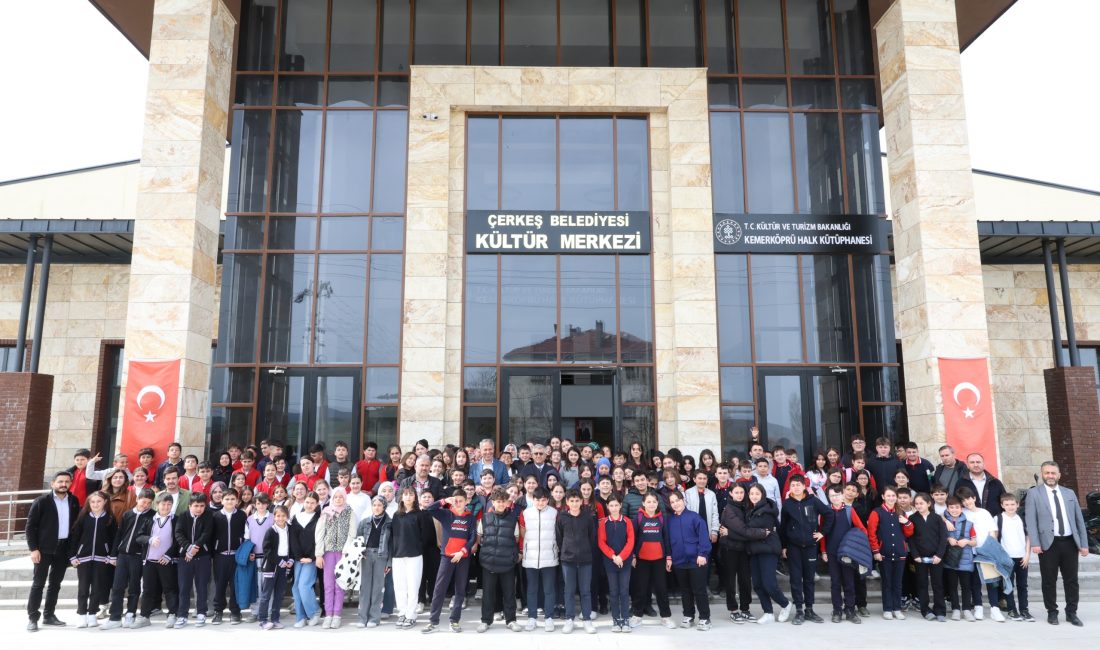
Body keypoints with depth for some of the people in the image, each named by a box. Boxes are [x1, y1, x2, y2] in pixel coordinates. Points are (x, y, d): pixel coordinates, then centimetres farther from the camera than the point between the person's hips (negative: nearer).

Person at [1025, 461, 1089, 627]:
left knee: (1071, 580, 9)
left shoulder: (1069, 493, 13)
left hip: (1070, 542, 3)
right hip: (1048, 543, -3)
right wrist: (1035, 543, -15)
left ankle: (1071, 613, 21)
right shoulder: (1034, 493, 1)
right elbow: (1030, 520, -5)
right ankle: (1052, 612, 15)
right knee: (1049, 581, 3)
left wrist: (1084, 544, 6)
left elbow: (1079, 519, 13)